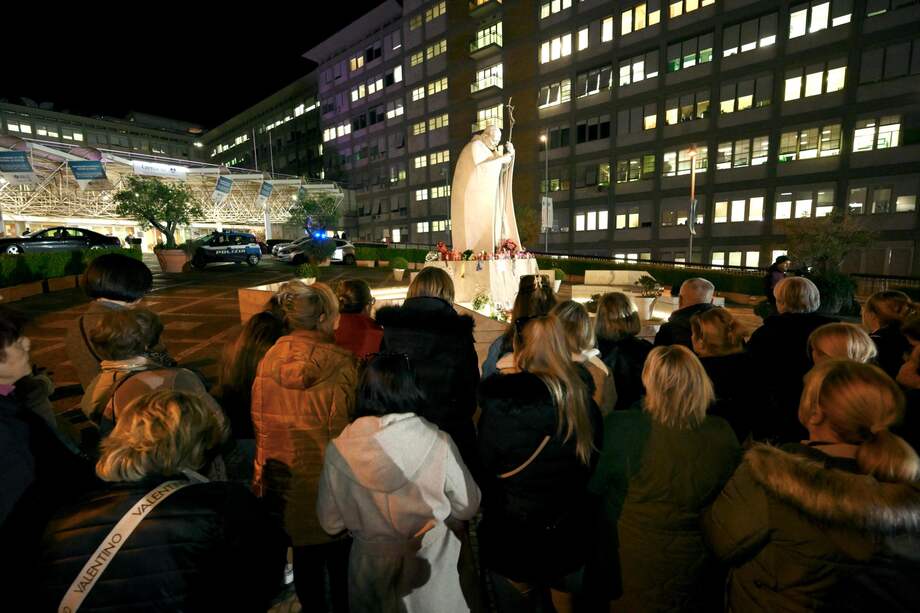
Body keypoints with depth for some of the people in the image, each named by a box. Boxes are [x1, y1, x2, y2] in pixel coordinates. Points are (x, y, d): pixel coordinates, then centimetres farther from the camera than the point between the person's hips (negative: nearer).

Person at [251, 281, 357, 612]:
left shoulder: (269, 360, -8)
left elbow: (260, 423, 0)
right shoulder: (339, 364, -22)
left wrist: (266, 474, 14)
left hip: (286, 477, 4)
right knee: (338, 554, 19)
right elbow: (348, 428, -18)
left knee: (304, 551, 23)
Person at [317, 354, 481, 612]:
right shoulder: (438, 443, -24)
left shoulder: (339, 450, -20)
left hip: (370, 569, 1)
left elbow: (331, 523, -6)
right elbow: (466, 507, -9)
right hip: (430, 569, -1)